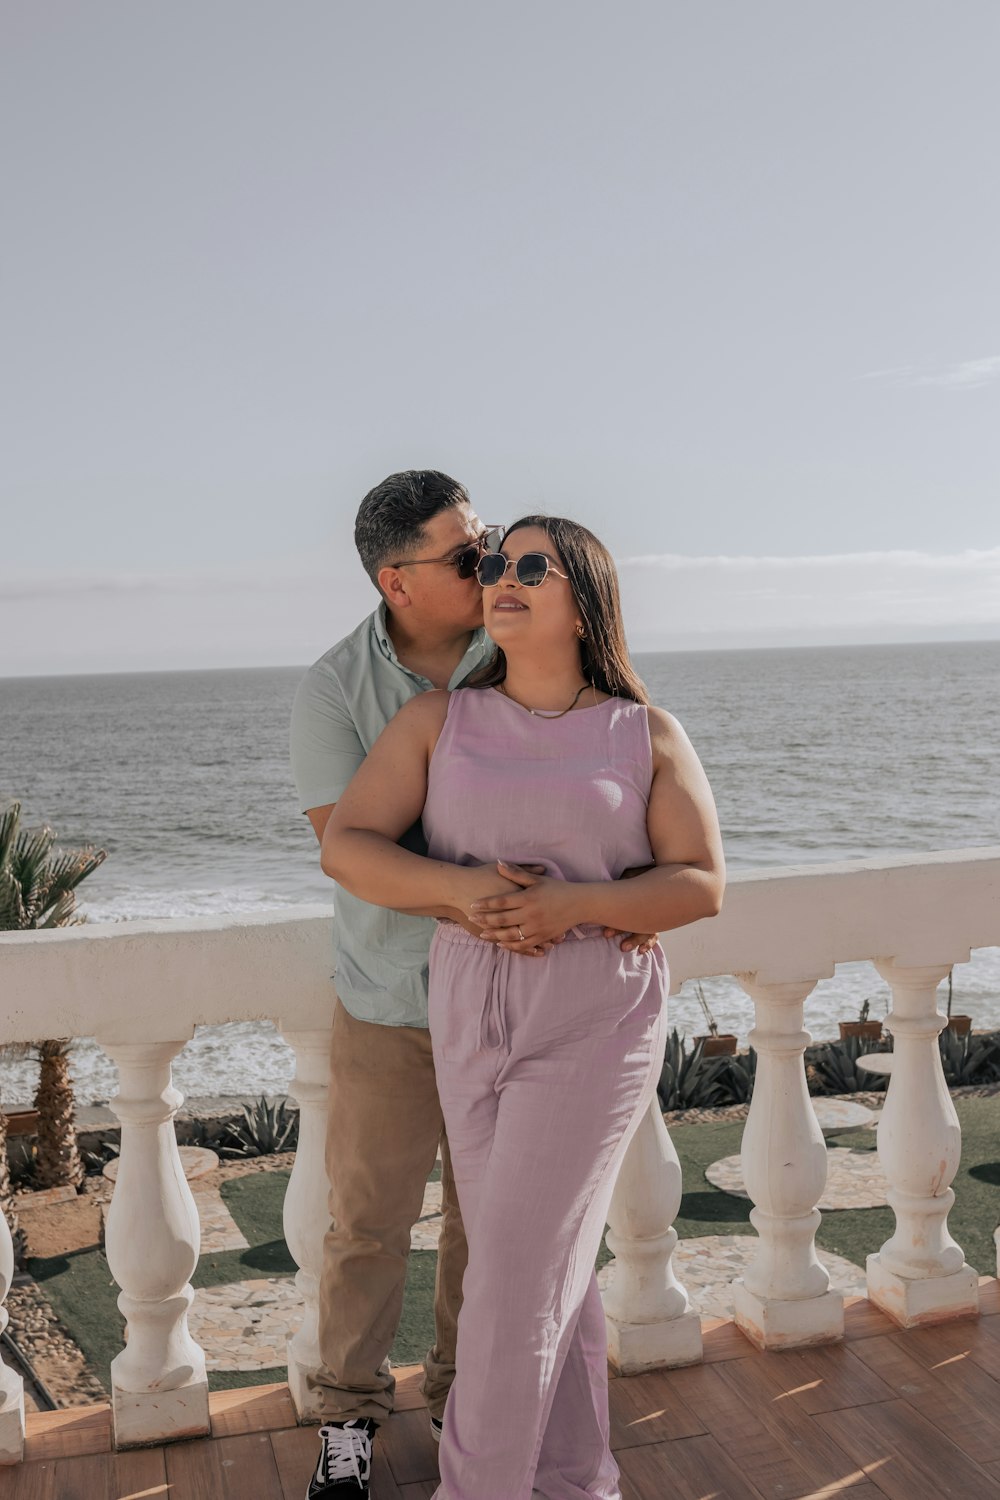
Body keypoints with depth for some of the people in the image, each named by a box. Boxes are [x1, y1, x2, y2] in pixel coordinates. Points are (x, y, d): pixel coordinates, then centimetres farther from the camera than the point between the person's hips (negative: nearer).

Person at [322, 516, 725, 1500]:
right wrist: (466, 890, -21)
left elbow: (702, 886, -5)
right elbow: (345, 848, -4)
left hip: (597, 1021, -3)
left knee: (513, 1268, -5)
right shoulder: (440, 721, 2)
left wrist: (572, 905, -21)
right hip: (472, 1014, 3)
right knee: (546, 1264, 13)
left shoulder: (648, 735, -2)